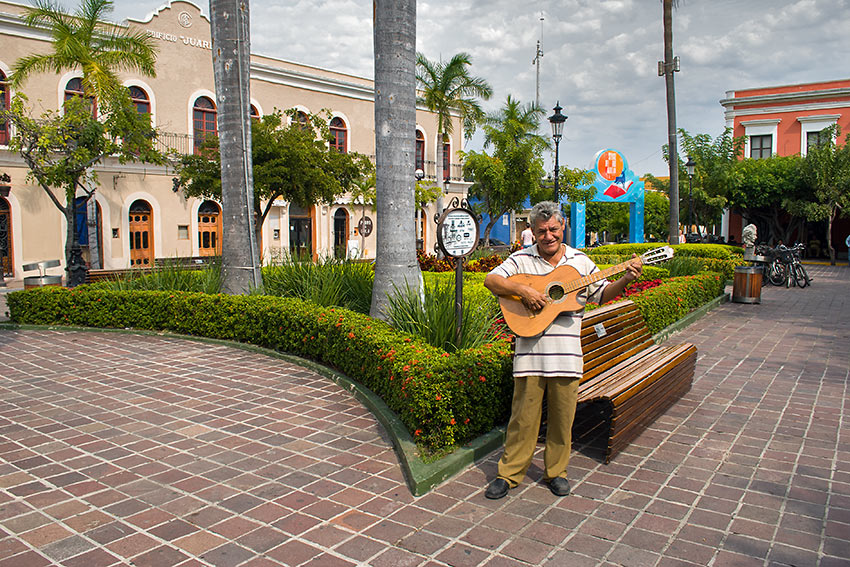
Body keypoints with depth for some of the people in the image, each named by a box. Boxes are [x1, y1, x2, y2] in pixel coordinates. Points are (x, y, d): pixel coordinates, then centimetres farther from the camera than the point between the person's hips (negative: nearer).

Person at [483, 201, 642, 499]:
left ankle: (556, 472, 29)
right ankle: (509, 473, 18)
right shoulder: (522, 259, 2)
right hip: (530, 352, -2)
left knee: (562, 416, 11)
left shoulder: (579, 260, 10)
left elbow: (602, 293, 16)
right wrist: (522, 289, -20)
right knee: (523, 415, 3)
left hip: (566, 353, 2)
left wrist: (625, 280, -1)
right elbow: (491, 280, -7)